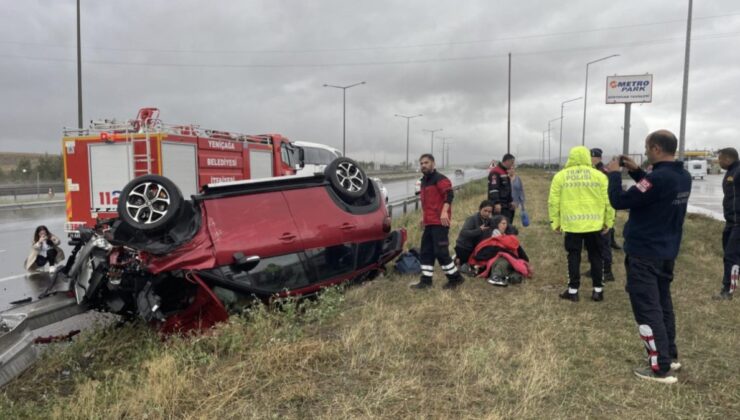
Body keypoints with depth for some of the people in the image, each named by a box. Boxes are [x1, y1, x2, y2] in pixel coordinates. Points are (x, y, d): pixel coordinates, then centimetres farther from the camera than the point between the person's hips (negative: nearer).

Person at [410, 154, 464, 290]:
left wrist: (444, 211, -31)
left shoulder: (440, 179, -9)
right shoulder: (424, 181, 19)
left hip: (440, 222, -9)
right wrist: (423, 216, 27)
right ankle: (426, 280, 15)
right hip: (429, 222, 9)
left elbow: (449, 194, -22)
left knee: (440, 251, -9)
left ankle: (455, 278, 4)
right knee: (426, 252, 9)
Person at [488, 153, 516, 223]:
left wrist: (511, 201, 24)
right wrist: (497, 203, -29)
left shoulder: (505, 172, 19)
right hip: (499, 206, -10)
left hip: (506, 205, 10)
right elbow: (493, 189, -23)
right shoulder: (495, 172, -14)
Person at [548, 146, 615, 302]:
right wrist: (608, 221, 11)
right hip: (594, 224, 1)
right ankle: (598, 290, 17)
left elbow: (553, 202, 0)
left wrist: (555, 222, 8)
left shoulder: (560, 176, 1)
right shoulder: (599, 176, 2)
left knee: (573, 257, 7)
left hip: (571, 224, 0)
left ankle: (573, 290, 11)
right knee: (595, 256, 12)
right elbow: (608, 201, 2)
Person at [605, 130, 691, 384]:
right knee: (662, 303, 20)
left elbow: (619, 201, -21)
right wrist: (636, 172, 12)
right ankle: (670, 356, 31)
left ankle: (661, 368, 4)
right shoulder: (683, 177, 4)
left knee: (647, 309, -1)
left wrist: (614, 174, -7)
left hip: (644, 253, -9)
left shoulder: (658, 177, -25)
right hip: (667, 252, 9)